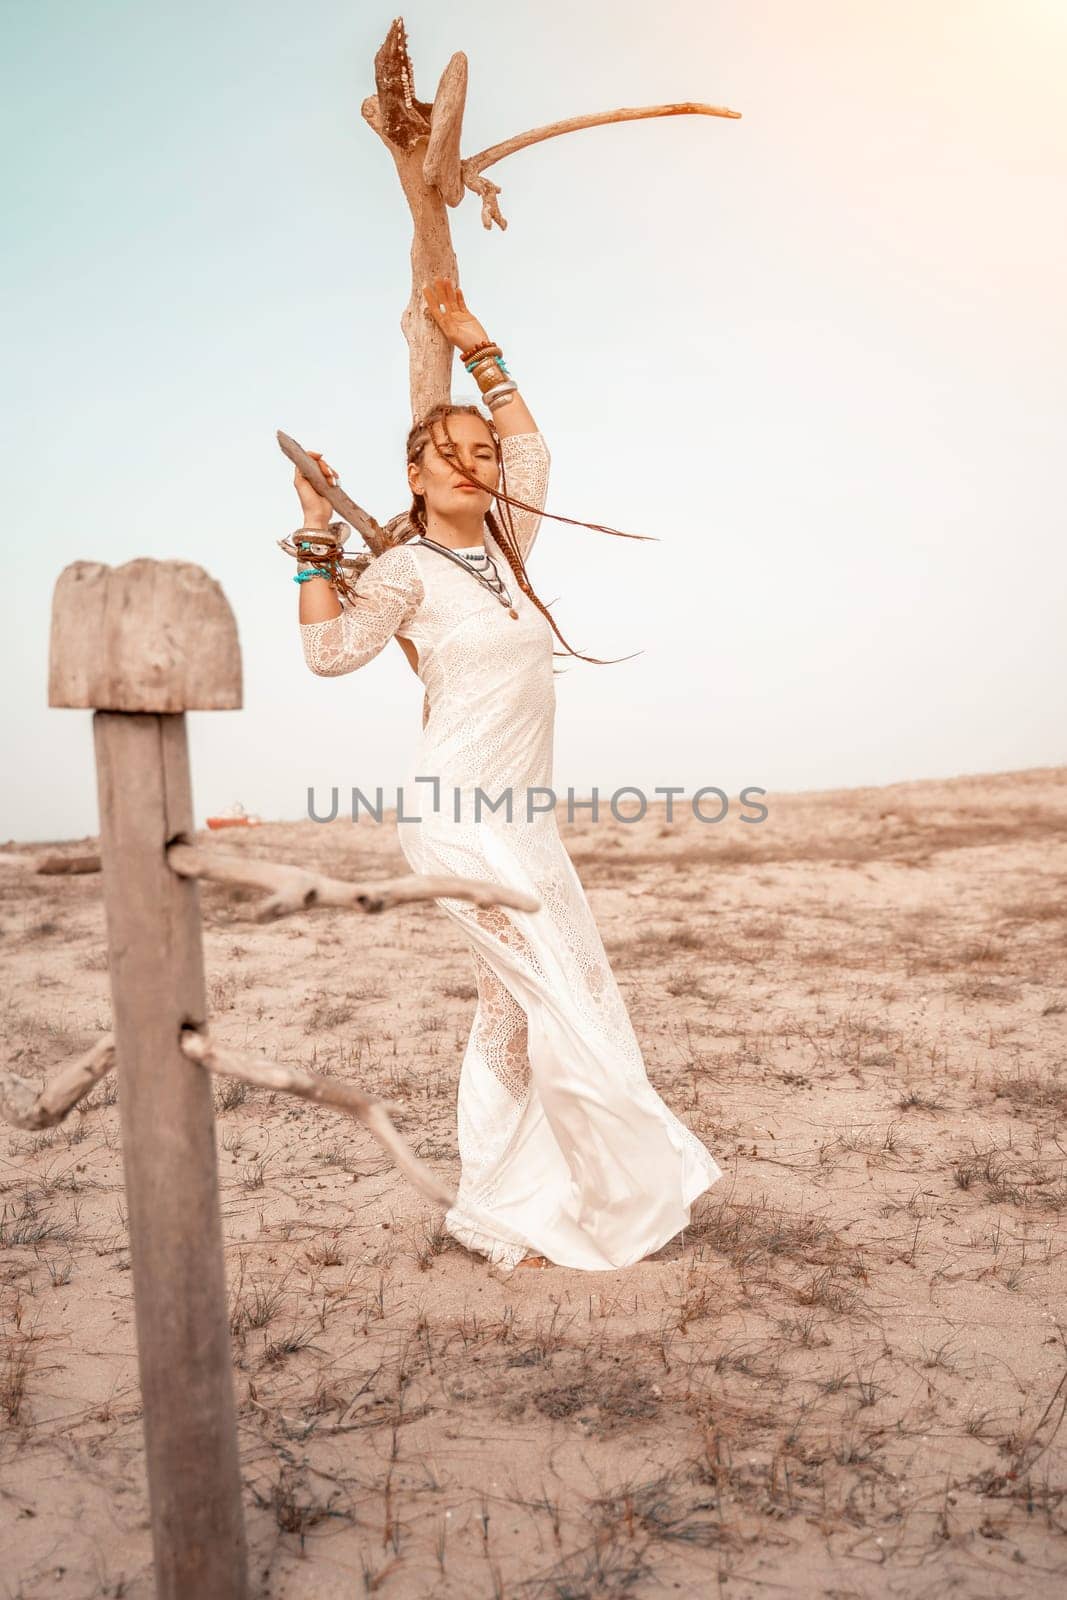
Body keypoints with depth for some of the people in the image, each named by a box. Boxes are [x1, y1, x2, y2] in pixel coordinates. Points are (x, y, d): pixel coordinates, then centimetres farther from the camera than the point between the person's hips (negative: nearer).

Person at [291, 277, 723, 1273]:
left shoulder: (505, 547, 14)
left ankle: (503, 1214, 25)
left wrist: (477, 348, 27)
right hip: (456, 817, -7)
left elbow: (531, 447, 27)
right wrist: (316, 536, -13)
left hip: (523, 818, 7)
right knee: (562, 1004, -5)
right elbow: (331, 652, -14)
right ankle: (622, 1201, 12)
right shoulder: (407, 567, -3)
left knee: (515, 1009, 11)